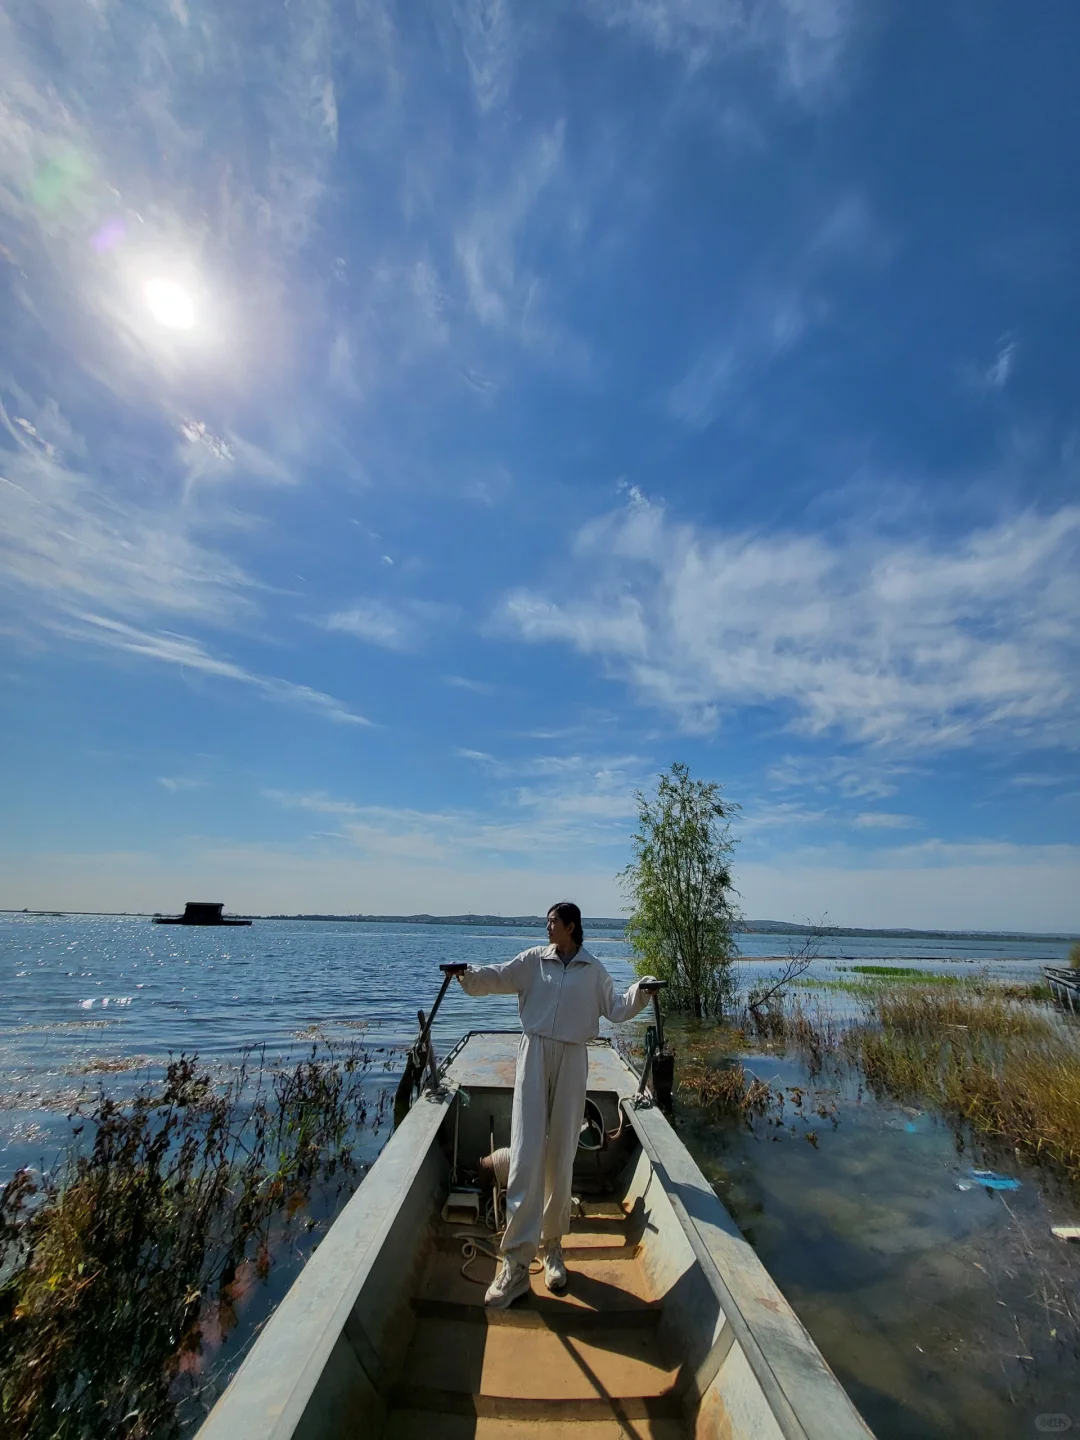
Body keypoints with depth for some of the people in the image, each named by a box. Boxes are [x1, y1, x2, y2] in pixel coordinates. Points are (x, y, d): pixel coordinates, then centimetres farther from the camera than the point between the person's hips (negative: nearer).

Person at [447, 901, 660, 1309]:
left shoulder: (593, 969, 4)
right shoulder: (534, 958, 1)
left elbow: (616, 1008, 4)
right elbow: (499, 977, -9)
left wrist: (640, 992, -13)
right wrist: (468, 975, -27)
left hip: (572, 1060, 1)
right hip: (534, 1054, -1)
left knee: (561, 1156, 11)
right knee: (526, 1154, -3)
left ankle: (552, 1246, 31)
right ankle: (516, 1262, 5)